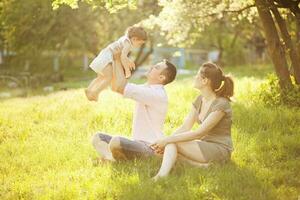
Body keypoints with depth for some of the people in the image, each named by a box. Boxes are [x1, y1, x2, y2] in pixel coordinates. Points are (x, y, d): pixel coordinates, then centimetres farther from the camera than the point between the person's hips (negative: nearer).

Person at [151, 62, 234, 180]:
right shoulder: (200, 100, 8)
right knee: (170, 144, -18)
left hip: (220, 149, -8)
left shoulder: (221, 104, -19)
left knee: (172, 143, -23)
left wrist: (168, 140, -24)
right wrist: (164, 141, -13)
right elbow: (185, 127, 3)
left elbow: (199, 133, -23)